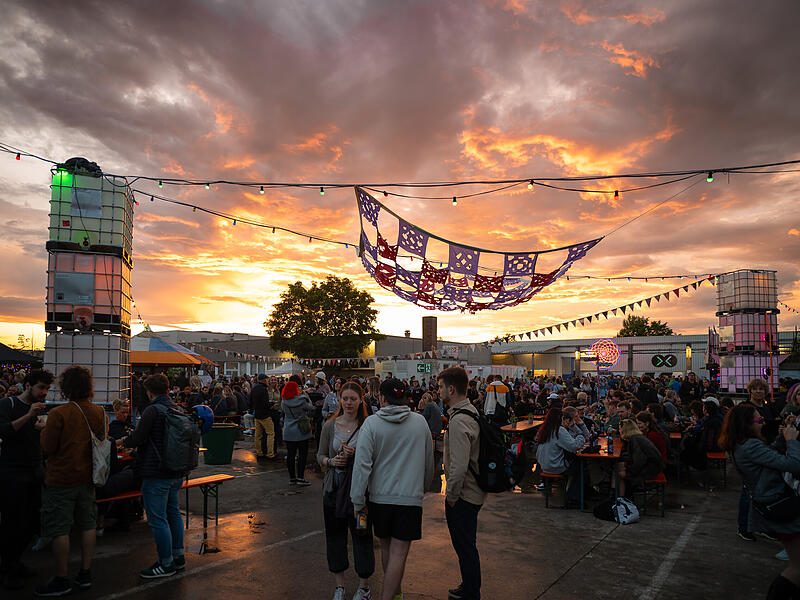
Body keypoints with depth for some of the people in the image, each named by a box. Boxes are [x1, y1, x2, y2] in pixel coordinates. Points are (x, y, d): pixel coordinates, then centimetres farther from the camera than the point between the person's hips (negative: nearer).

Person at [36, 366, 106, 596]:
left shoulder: (58, 414, -16)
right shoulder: (99, 412, 0)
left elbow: (47, 449, -12)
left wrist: (43, 430, 5)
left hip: (61, 479, -5)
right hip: (87, 477, 6)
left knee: (60, 530, 4)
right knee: (88, 525, 13)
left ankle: (61, 580, 11)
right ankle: (85, 574, 22)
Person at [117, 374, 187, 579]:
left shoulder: (153, 410, -16)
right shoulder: (177, 410, 9)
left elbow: (137, 438, -18)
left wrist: (123, 442, 5)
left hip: (157, 474, -9)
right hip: (177, 472, 9)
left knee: (157, 519, 1)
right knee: (173, 512, 19)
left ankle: (166, 564, 8)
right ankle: (178, 557, 28)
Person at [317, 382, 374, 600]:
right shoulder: (330, 425, 3)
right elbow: (320, 455, 8)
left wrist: (355, 455, -19)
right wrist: (331, 461, -12)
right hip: (333, 488, 3)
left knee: (362, 535, 3)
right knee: (335, 535, 12)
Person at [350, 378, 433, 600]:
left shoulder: (371, 423, -8)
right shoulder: (420, 421, -1)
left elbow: (362, 464, -11)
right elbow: (429, 462, 9)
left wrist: (358, 501, -4)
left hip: (380, 496, 1)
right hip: (410, 496, -1)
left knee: (386, 547, 19)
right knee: (399, 552, 0)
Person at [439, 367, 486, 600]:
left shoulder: (458, 421, -24)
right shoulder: (472, 411, 8)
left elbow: (459, 467, -28)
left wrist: (451, 495, -15)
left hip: (462, 496, -10)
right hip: (474, 492, 10)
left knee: (465, 548, 4)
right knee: (467, 545, 23)